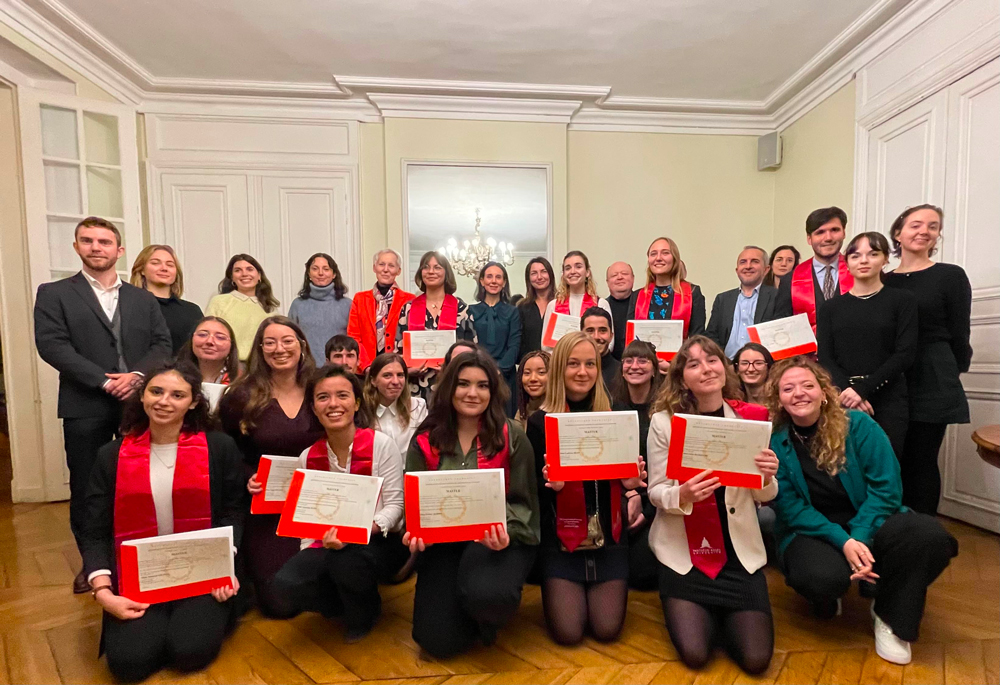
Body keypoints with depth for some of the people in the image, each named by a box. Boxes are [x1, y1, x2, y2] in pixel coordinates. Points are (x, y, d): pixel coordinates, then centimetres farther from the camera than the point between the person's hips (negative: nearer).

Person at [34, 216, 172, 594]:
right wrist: (105, 381, -16)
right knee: (86, 489, 9)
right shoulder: (53, 293, 5)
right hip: (86, 407, -1)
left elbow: (162, 343, 4)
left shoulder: (143, 298, 12)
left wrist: (138, 374, -14)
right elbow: (52, 345, -7)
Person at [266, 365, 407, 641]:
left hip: (380, 542, -3)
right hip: (329, 545, 4)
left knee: (345, 561, -34)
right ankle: (347, 603, 11)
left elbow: (394, 504, -12)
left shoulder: (381, 444, -13)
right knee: (286, 582, -23)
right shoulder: (307, 457, 1)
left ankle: (365, 613, 4)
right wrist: (309, 553, -11)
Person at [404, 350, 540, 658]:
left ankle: (487, 618, 8)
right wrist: (416, 532, -18)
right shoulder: (425, 440, -1)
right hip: (444, 540, 2)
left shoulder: (511, 436, -8)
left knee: (487, 595, -32)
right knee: (438, 641, -8)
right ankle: (469, 609, 28)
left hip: (499, 537, -2)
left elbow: (521, 500, -5)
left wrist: (505, 533, -25)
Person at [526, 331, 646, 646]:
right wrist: (551, 485, -28)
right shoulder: (539, 422, -10)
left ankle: (599, 592, 34)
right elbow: (533, 491, -7)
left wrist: (631, 482, -18)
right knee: (567, 632, -3)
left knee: (607, 629, 2)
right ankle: (556, 592, 30)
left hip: (608, 536, 2)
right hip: (559, 538, -2)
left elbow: (627, 474, 4)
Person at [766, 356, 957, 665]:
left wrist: (859, 538, -22)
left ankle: (891, 617, -1)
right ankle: (826, 601, 9)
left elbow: (886, 486, -10)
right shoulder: (774, 443, -10)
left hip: (868, 522, 2)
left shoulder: (858, 425, -8)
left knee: (930, 537, -28)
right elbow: (791, 509, -10)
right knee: (823, 577, -34)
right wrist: (842, 542, -23)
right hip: (810, 532, -2)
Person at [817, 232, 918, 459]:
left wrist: (862, 389, -15)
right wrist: (847, 390, -15)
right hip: (841, 400, 1)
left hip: (888, 400, -1)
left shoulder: (902, 300, 6)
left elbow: (905, 354, -4)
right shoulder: (830, 308, 10)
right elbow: (825, 357, 2)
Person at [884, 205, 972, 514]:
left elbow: (959, 334, 1)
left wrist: (952, 373, 7)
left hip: (932, 386, -3)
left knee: (921, 461, 2)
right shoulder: (884, 282, 8)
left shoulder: (951, 276, 0)